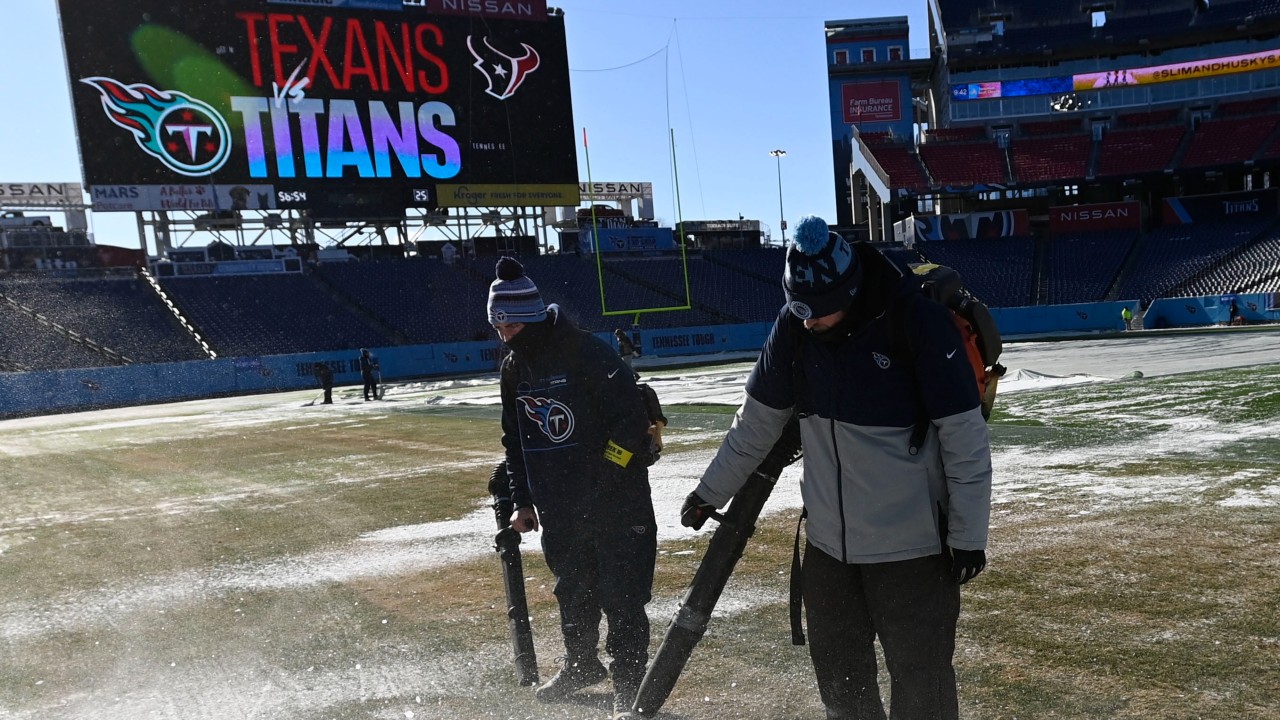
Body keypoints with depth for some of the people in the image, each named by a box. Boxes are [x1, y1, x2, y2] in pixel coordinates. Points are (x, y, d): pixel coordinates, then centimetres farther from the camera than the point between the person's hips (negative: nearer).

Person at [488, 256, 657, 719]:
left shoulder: (588, 353, -17)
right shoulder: (514, 369, 8)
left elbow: (632, 419, -19)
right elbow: (515, 440, 17)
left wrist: (604, 482, -20)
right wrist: (523, 501, 14)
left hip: (616, 502, -7)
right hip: (559, 509, 7)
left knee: (622, 598, -2)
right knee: (572, 592, 20)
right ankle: (581, 665, 41)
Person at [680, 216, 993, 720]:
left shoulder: (919, 320, -18)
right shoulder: (794, 327, -4)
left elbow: (965, 437, -14)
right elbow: (758, 419, 8)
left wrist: (969, 536, -11)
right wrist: (712, 491, 13)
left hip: (912, 545, -5)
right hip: (828, 541, 5)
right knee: (838, 676, 17)